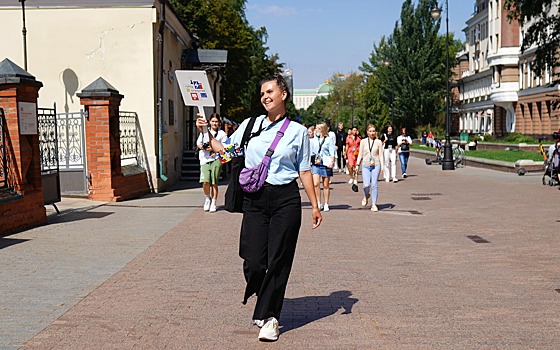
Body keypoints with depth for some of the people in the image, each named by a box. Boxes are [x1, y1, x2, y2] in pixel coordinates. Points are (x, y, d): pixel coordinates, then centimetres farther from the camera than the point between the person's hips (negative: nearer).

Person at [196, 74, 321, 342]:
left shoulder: (297, 131, 5)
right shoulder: (250, 125, 9)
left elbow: (304, 171, 8)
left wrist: (314, 205, 6)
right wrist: (206, 133, 5)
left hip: (286, 199, -1)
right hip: (255, 199, 2)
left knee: (278, 261, 0)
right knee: (253, 262, -2)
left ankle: (267, 317, 16)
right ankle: (266, 306, 29)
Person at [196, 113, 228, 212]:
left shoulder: (222, 134, 7)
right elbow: (198, 143, 17)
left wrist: (214, 149, -12)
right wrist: (203, 147, -5)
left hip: (216, 160, -2)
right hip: (205, 159, 2)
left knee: (214, 183, -2)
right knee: (205, 181, -13)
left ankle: (213, 203, 11)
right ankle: (207, 198, 14)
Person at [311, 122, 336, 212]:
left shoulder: (329, 140, 3)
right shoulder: (313, 140, 13)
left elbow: (332, 152, -3)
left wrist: (332, 162, -15)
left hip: (326, 164, -2)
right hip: (315, 164, 2)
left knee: (326, 185, 5)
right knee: (316, 184, -12)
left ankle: (326, 204, 15)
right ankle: (318, 203, -1)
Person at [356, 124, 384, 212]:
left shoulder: (378, 142, 5)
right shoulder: (363, 141, 6)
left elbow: (381, 155, 6)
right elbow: (360, 154, 9)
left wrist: (382, 166, -1)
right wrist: (357, 165, 3)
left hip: (376, 165, 0)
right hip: (365, 166, 0)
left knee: (374, 185, -3)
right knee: (366, 185, -11)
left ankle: (374, 204, 7)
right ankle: (366, 196, 22)